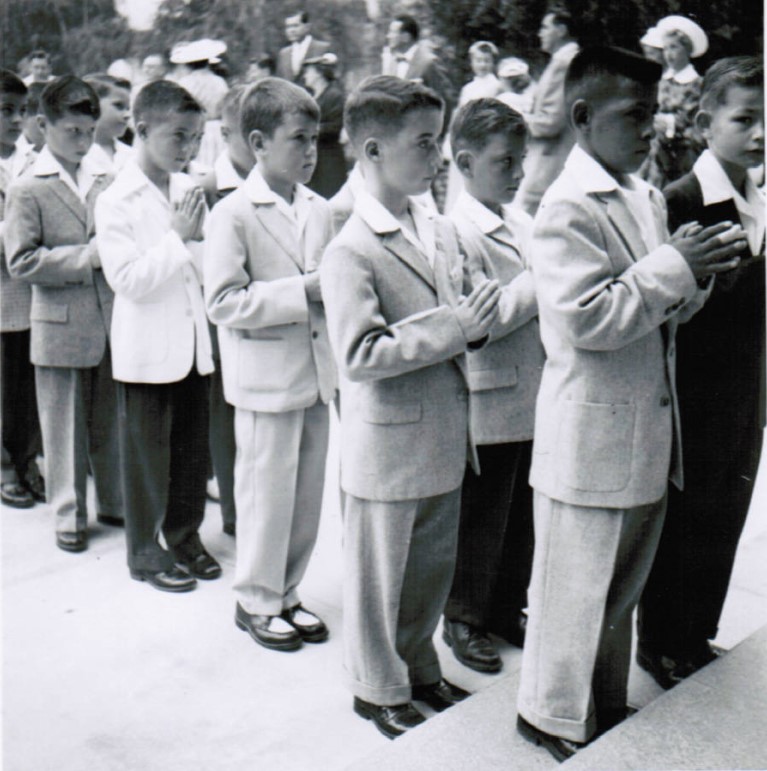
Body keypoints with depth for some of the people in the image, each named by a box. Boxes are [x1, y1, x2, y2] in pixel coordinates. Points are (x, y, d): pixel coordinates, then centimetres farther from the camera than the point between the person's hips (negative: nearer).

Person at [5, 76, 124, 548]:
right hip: (60, 327, -4)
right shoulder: (29, 190, -5)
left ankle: (116, 502, 28)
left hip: (111, 321, 4)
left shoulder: (104, 182, 8)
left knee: (111, 420, 13)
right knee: (65, 428, 6)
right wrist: (87, 256, -17)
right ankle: (70, 513, 21)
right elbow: (22, 262, -11)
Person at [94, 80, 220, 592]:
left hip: (194, 341, 5)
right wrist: (178, 236, -20)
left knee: (192, 446, 13)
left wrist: (199, 237, -5)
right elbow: (127, 280, -19)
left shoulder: (189, 190, 5)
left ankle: (186, 535, 31)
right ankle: (145, 550, 22)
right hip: (147, 347, -5)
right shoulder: (116, 202, -11)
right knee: (147, 450, 7)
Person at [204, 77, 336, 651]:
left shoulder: (319, 210, 9)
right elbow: (223, 302, -18)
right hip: (266, 376, -6)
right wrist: (301, 292, -21)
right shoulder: (234, 213, -11)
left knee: (309, 491, 13)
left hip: (317, 372, 7)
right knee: (267, 492, 4)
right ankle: (256, 600, 24)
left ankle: (286, 594, 31)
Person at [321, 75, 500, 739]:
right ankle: (380, 689, 31)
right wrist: (453, 328, -25)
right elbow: (359, 356, -25)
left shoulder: (440, 230, 7)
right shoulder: (351, 251, -18)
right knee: (380, 574, 11)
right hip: (387, 444, -7)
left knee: (433, 566, 21)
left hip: (444, 439, 7)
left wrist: (476, 321, -6)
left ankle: (419, 667, 42)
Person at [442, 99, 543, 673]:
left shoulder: (523, 223, 10)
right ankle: (464, 618, 26)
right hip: (487, 404, -7)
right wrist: (540, 283, -19)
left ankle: (508, 609, 36)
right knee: (480, 517, 7)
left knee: (522, 514, 18)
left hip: (532, 399, 8)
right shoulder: (456, 230, -15)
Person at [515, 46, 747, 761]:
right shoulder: (566, 207, -16)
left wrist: (695, 271, -4)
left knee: (623, 581, 21)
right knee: (577, 587, 6)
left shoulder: (647, 198, 11)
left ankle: (607, 705, 41)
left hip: (648, 433, 9)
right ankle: (555, 716, 27)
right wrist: (675, 265, -20)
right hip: (591, 438, -9)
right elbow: (587, 319, -24)